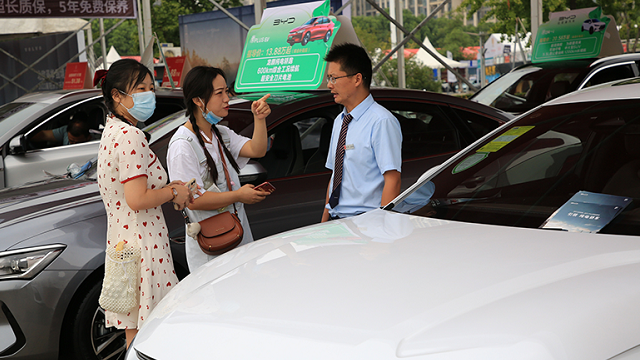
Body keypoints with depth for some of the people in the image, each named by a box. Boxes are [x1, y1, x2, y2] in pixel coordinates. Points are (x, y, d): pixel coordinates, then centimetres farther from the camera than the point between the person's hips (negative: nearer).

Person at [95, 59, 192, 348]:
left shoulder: (112, 132, 14)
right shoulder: (131, 136, -18)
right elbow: (137, 200, -24)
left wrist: (166, 188, 10)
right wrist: (172, 194, -9)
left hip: (121, 240, 10)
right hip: (142, 244, -10)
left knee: (135, 331, 17)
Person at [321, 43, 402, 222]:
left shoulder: (382, 121, -9)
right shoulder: (339, 121, 17)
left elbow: (392, 181, -14)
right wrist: (324, 221, 16)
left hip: (364, 222, -6)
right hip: (336, 221, 6)